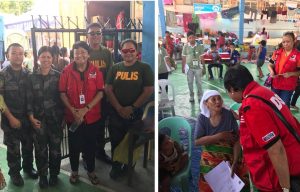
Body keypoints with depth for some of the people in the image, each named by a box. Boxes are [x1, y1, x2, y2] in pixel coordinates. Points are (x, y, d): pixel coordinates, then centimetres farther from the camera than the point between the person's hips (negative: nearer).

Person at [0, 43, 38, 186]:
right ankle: (14, 172, 26)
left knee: (28, 144, 13)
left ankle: (28, 167, 36)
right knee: (13, 148, 7)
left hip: (27, 117, 3)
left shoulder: (28, 74, 3)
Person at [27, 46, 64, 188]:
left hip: (55, 118, 0)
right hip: (38, 119, 0)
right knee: (40, 148, 5)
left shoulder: (58, 76, 1)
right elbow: (29, 99, 2)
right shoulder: (32, 77, 2)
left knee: (55, 147, 7)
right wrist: (31, 117, -5)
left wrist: (62, 116, -2)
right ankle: (42, 175, 22)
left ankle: (54, 174, 25)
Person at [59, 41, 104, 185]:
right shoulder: (66, 71, -6)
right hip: (72, 116, 0)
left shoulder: (95, 71, -5)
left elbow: (100, 93, -7)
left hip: (92, 116, 1)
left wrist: (86, 109, -16)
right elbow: (62, 93, -3)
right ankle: (74, 171, 33)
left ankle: (91, 171, 34)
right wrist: (73, 110, -14)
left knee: (90, 145, 14)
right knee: (74, 145, 13)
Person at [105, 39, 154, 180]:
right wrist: (119, 108, -11)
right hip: (116, 113, 2)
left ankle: (129, 168, 31)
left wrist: (132, 108, -13)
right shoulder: (115, 68, 5)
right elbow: (108, 89, 0)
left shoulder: (144, 68, -3)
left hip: (136, 113, -2)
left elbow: (148, 90, -9)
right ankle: (116, 167, 30)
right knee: (116, 142, 11)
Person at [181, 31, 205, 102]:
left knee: (198, 82, 8)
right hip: (189, 67, 1)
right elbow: (184, 57, 2)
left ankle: (200, 96, 21)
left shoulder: (199, 46, -5)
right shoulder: (186, 46, -4)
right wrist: (183, 67, 3)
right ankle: (191, 96, 21)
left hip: (198, 67, -1)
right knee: (190, 82, 9)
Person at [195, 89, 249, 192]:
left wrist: (235, 162, -19)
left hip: (230, 155, 0)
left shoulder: (229, 114, -12)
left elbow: (236, 139, -13)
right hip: (211, 158, 0)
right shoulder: (202, 118, -8)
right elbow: (197, 141, -15)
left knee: (244, 180, -6)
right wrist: (220, 136, -21)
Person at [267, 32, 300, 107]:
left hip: (288, 86, -4)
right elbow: (270, 64, 9)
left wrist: (290, 74, -23)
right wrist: (271, 71, -11)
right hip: (275, 84, 4)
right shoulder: (277, 53, 0)